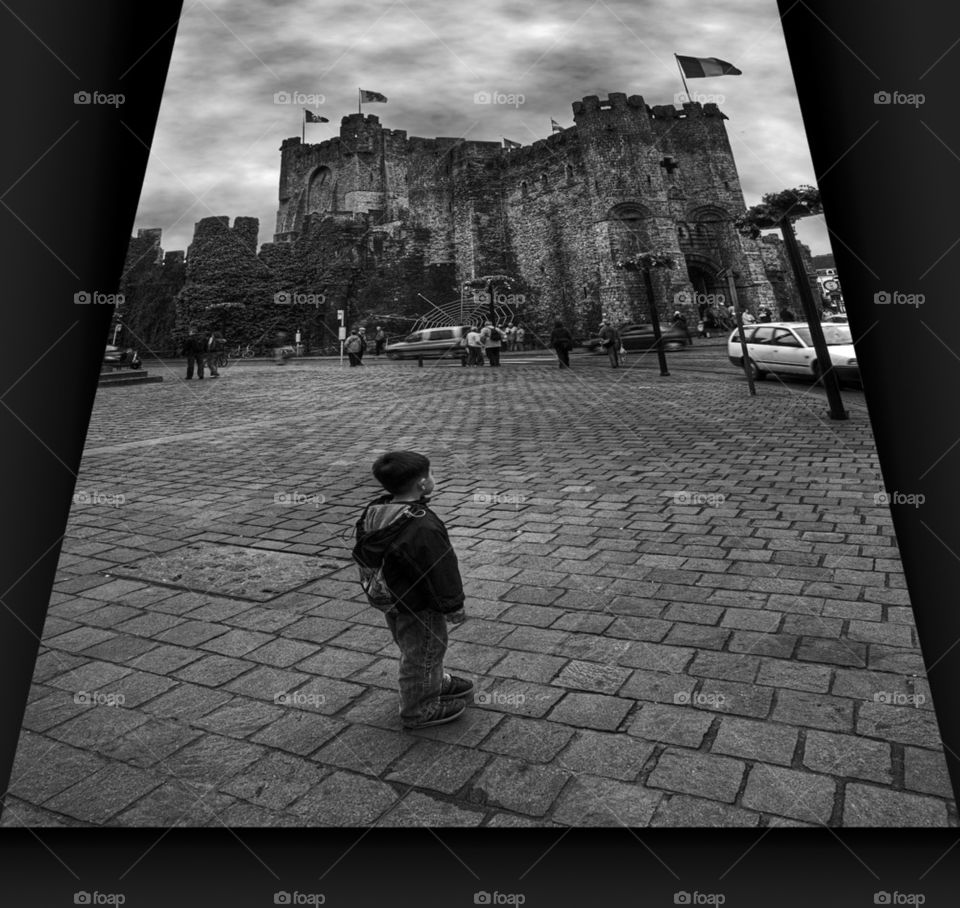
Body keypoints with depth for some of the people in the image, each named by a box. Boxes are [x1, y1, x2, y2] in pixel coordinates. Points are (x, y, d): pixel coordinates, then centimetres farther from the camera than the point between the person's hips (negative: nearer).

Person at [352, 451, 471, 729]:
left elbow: (361, 555, 7)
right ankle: (419, 711, 34)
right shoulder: (423, 528, -35)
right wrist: (454, 608, -12)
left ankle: (437, 684, 53)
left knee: (412, 650, 28)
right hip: (418, 611, -9)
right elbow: (440, 573, -26)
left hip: (392, 602, 9)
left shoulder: (374, 512, -7)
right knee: (423, 655, 14)